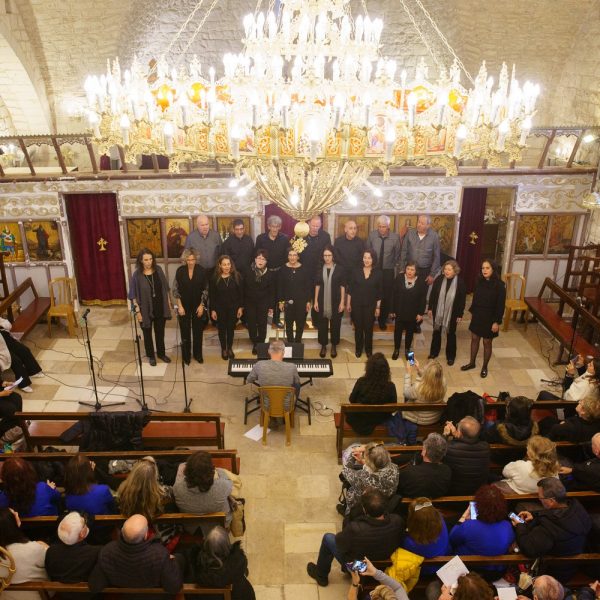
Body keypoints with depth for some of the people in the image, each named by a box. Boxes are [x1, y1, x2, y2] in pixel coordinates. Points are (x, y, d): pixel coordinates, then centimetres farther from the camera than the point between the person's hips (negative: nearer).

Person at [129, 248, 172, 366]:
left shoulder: (158, 270, -6)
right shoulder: (137, 275, -16)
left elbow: (165, 288, 5)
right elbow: (133, 295, -11)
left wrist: (168, 303, 6)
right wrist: (137, 311, -13)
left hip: (160, 308, 3)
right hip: (146, 309, -3)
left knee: (160, 332, 19)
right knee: (147, 334, 16)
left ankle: (161, 353, 39)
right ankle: (151, 356, 35)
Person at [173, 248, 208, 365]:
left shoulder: (201, 270, -9)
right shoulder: (180, 271, -8)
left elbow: (205, 290, -4)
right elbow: (175, 290, -4)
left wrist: (201, 305, -8)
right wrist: (180, 306, -9)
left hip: (198, 305, 0)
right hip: (184, 306, 0)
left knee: (198, 331, 10)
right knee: (185, 331, 9)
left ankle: (198, 354, 27)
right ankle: (186, 355, 24)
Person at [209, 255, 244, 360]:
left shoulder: (236, 276, -9)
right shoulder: (214, 278, -10)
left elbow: (241, 293, -3)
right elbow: (211, 295, -5)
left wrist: (241, 307, -4)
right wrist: (212, 310, -5)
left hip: (233, 308, 1)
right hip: (220, 309, 0)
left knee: (231, 328, 12)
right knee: (222, 329, 12)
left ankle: (230, 348, 31)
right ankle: (223, 349, 30)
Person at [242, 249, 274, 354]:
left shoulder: (270, 274, -8)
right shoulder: (247, 271, -7)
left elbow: (272, 291, -2)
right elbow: (242, 288, -3)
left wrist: (270, 306, -3)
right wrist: (242, 304, -3)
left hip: (263, 303, -1)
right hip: (249, 302, 1)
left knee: (262, 325, 5)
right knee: (251, 324, 5)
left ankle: (261, 344, 21)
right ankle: (255, 344, 21)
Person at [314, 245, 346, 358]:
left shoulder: (339, 270, -5)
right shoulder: (320, 270, 2)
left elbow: (342, 287, -3)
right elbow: (317, 286, 5)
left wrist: (342, 302, -7)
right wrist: (315, 301, 0)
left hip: (335, 302, -2)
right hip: (322, 302, 2)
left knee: (335, 325, 8)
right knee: (322, 324, 8)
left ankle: (334, 346, 24)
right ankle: (323, 346, 23)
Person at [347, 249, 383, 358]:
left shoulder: (378, 274, -6)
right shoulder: (356, 272, -4)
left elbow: (379, 292, -2)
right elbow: (350, 289, 1)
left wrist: (378, 307, -1)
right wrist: (348, 303, 0)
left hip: (370, 305, -1)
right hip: (356, 304, 1)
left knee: (368, 328, 8)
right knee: (358, 327, 11)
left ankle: (368, 349, 27)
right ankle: (358, 348, 29)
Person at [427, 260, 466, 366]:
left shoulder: (460, 282, -14)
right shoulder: (439, 279, -9)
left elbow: (462, 299, -8)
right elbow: (432, 294, 0)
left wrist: (460, 314, -7)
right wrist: (430, 308, 1)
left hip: (452, 313, -2)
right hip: (438, 312, 2)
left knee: (451, 334, 12)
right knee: (436, 332, 17)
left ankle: (450, 356, 26)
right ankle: (434, 352, 35)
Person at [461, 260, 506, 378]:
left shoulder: (499, 285, -19)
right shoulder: (479, 281, -4)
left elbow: (500, 305, -16)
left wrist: (497, 322, -16)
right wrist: (472, 312, 14)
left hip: (489, 318, -5)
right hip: (477, 315, 5)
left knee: (487, 343, 10)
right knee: (474, 339, 16)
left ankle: (484, 367, 27)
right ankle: (472, 363, 34)